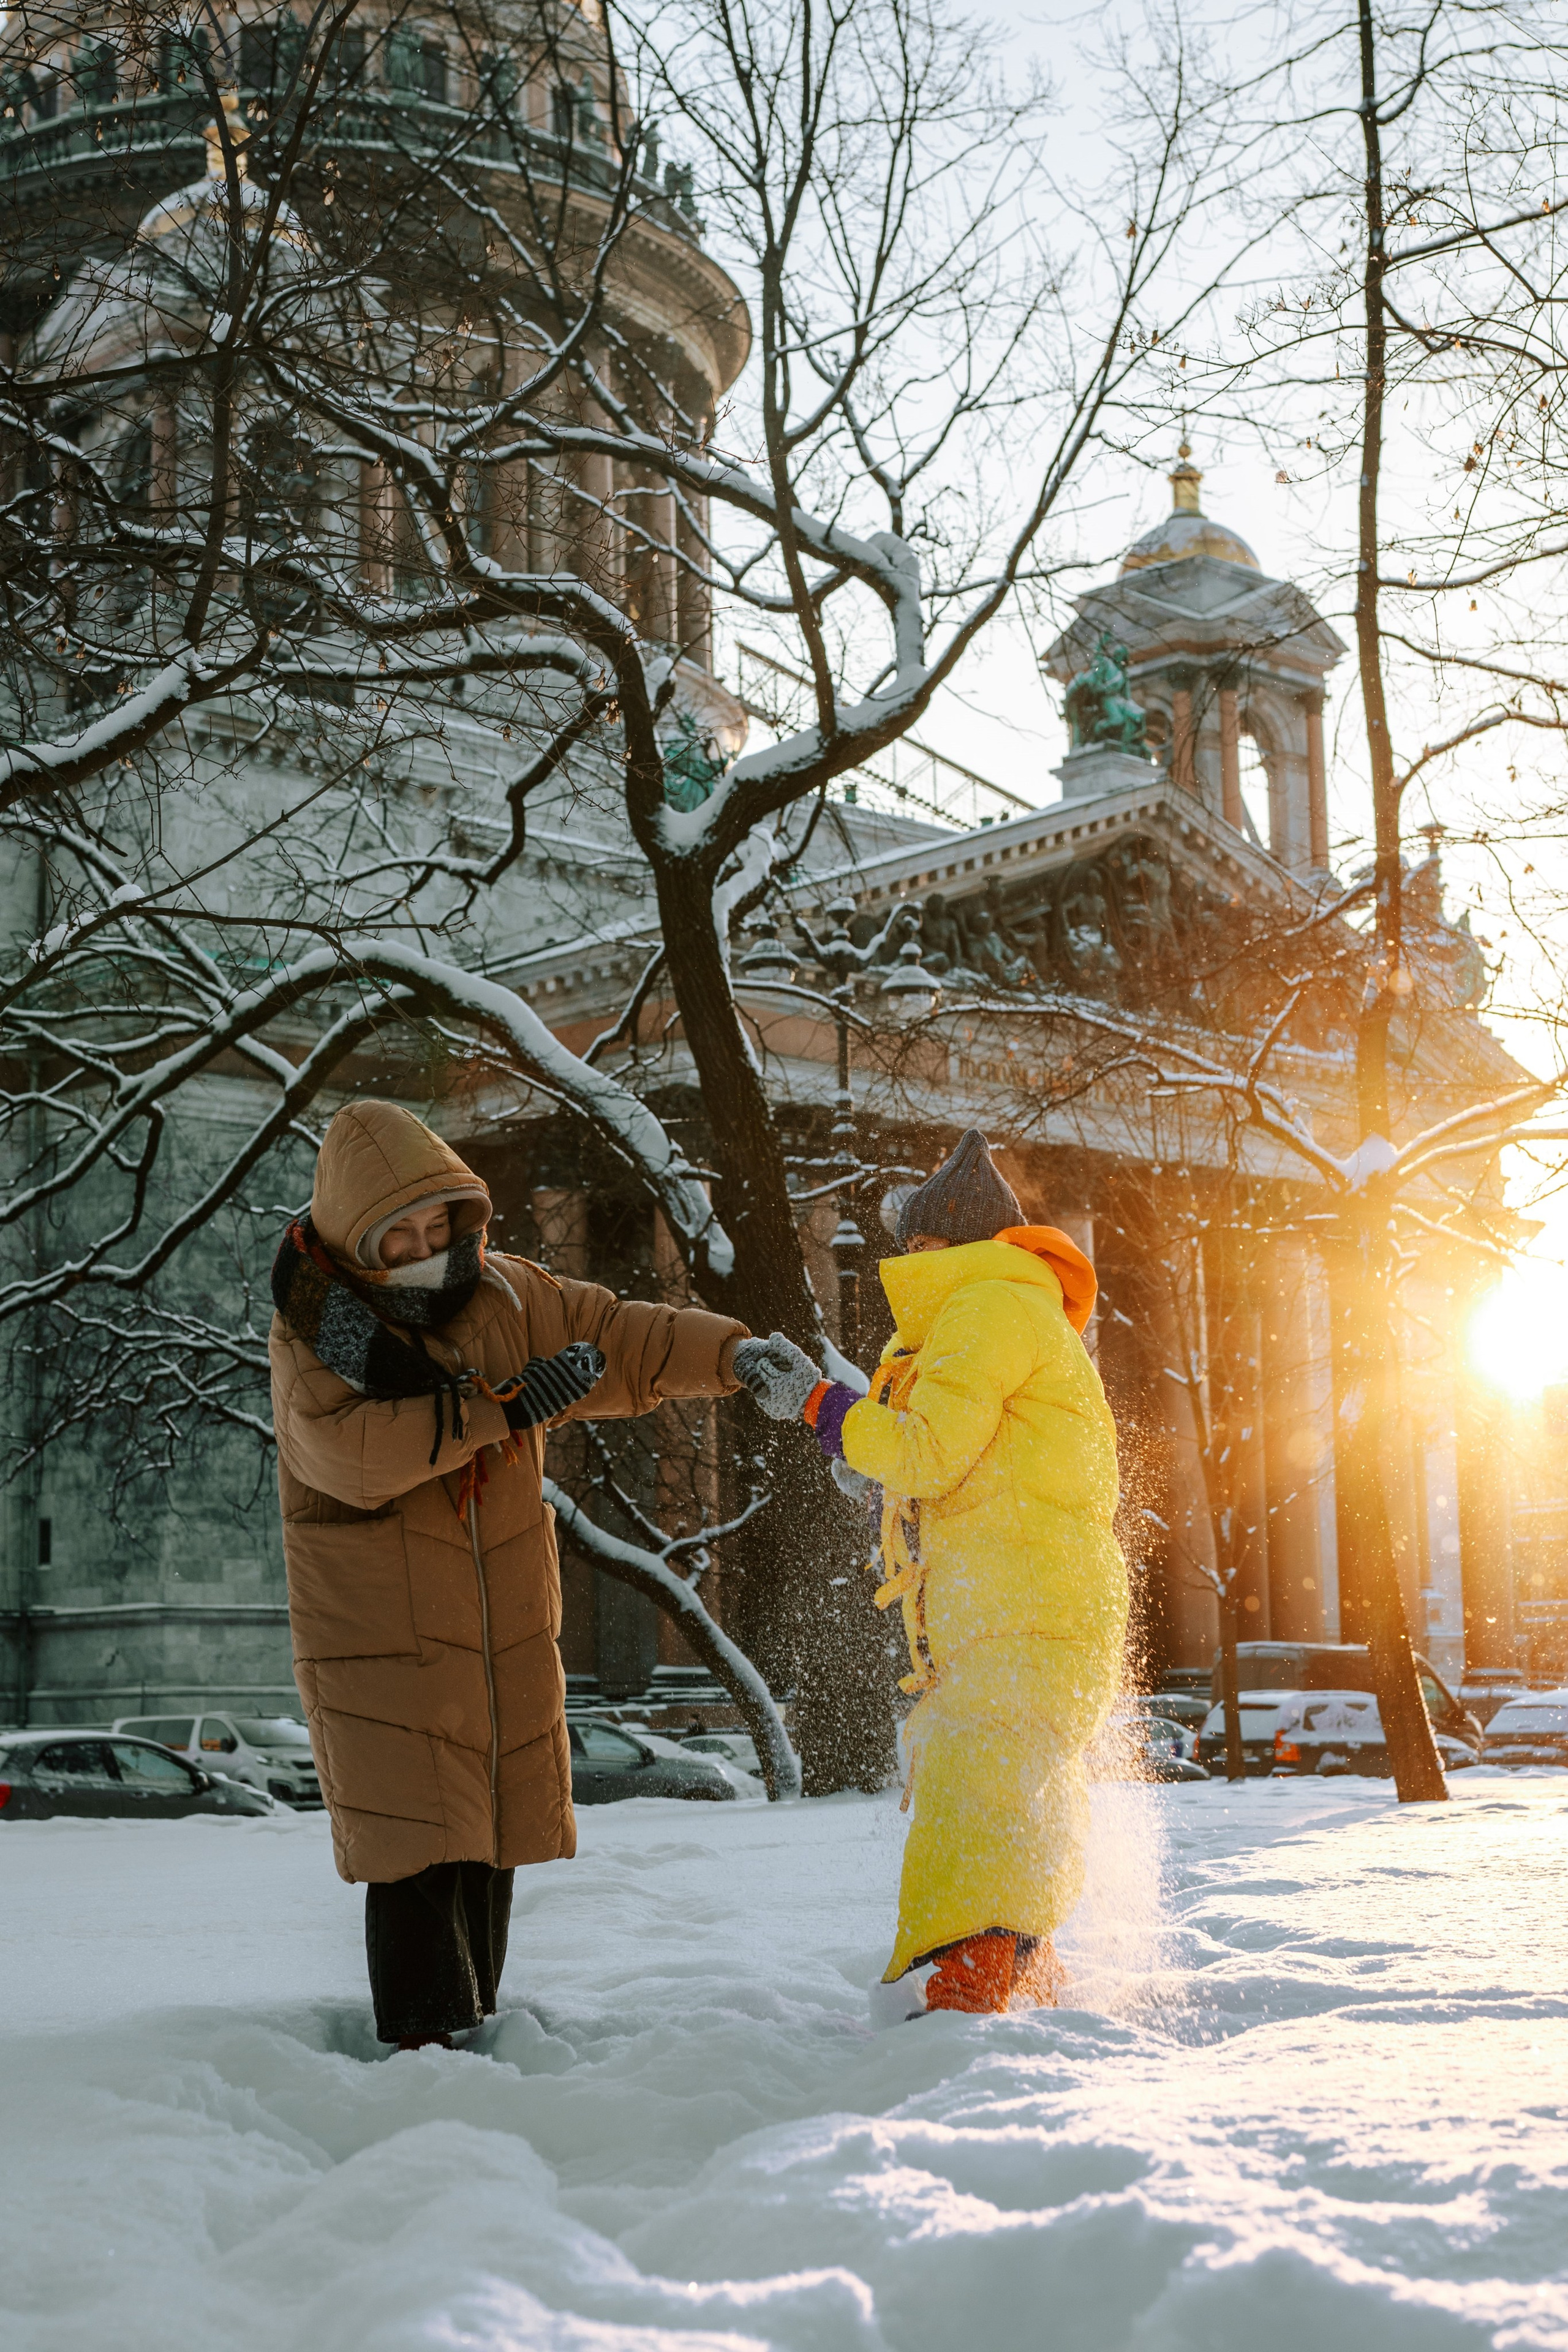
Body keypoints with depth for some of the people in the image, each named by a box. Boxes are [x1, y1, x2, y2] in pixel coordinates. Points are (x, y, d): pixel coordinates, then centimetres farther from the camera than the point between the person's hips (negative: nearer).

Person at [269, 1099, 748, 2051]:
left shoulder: (502, 1295, 5)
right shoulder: (315, 1325, -10)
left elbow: (625, 1338, 7)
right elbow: (353, 1450, -26)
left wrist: (737, 1354, -10)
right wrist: (510, 1405, -27)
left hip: (506, 1628, 5)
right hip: (381, 1632, -5)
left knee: (494, 1837, 11)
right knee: (418, 1844, -11)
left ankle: (473, 2030, 24)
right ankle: (426, 2042, -1)